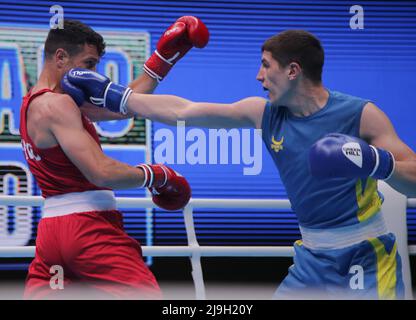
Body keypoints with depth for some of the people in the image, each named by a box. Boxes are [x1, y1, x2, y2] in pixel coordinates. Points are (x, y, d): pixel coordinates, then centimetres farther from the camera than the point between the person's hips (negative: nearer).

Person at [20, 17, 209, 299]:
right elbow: (102, 172, -21)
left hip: (51, 228, 10)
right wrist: (158, 175, -6)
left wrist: (164, 57, 18)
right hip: (88, 227, -10)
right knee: (147, 295, -13)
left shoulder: (38, 102, 18)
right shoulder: (57, 105, -12)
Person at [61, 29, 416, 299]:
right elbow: (181, 110, 3)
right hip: (313, 258, 5)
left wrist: (377, 161, -32)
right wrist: (110, 95, 4)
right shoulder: (264, 113, 0)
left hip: (365, 257, -5)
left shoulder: (361, 115, -14)